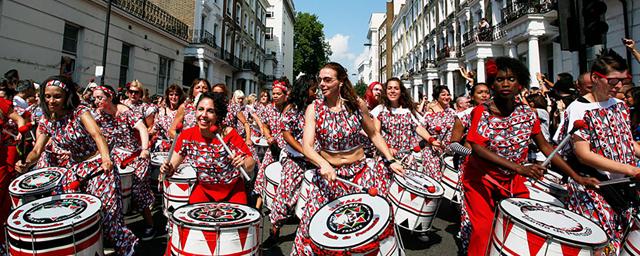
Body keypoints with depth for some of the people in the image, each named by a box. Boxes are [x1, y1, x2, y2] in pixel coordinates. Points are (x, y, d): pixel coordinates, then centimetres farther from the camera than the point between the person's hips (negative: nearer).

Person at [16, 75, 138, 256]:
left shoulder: (80, 112, -15)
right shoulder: (45, 122, 1)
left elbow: (96, 134, -31)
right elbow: (37, 150, -2)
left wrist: (106, 158, -49)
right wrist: (26, 163, -25)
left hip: (97, 164, -6)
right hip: (75, 168, 6)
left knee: (104, 206, -9)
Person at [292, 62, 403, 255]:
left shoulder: (357, 104, -6)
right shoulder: (314, 108, -8)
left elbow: (374, 134, 7)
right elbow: (307, 146, -16)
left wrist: (390, 160, -2)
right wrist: (323, 164, -35)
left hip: (360, 172, 1)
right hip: (328, 172, 0)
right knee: (312, 224, -4)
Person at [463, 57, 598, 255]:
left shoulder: (528, 114, -2)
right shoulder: (482, 112, -14)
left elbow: (544, 146, 6)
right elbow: (477, 148, -25)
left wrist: (575, 176, 1)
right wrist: (520, 168, -33)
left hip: (513, 181, 4)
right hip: (481, 179, -4)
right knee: (484, 231, -8)